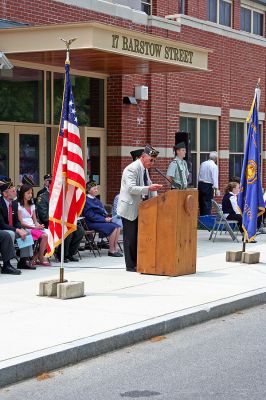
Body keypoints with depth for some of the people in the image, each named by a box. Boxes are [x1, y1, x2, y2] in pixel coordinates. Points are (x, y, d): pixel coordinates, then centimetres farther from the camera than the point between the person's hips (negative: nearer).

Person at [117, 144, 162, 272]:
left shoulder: (144, 170, 13)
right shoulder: (132, 169, -16)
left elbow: (148, 185, 20)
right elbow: (131, 188, -26)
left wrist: (154, 197, 3)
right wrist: (148, 188, -34)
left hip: (139, 208, 9)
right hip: (130, 208, -9)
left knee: (138, 236, 10)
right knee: (130, 237, -3)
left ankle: (138, 263, 16)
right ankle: (130, 265, 3)